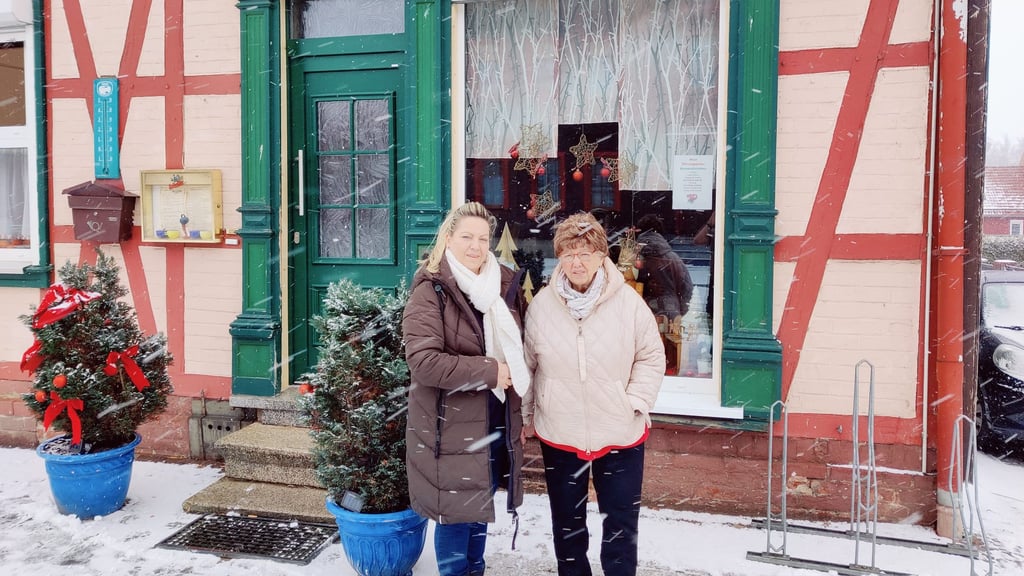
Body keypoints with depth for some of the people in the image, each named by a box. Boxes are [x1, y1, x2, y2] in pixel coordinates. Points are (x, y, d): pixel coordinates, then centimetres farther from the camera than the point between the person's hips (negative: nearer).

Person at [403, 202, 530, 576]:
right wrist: (489, 372, -20)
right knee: (456, 511, 5)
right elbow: (423, 362, -24)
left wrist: (521, 410, 11)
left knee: (481, 506, 19)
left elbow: (520, 351, 17)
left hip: (497, 422, 6)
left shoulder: (505, 285, 6)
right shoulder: (431, 291, -13)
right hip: (451, 426, -6)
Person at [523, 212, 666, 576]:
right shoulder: (541, 304, -5)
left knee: (621, 522, 11)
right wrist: (527, 416, 10)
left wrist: (635, 402, -10)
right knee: (567, 522, 18)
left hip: (620, 434, -1)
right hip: (559, 435, 2)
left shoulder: (628, 302, -11)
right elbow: (528, 365, 5)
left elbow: (652, 357, -1)